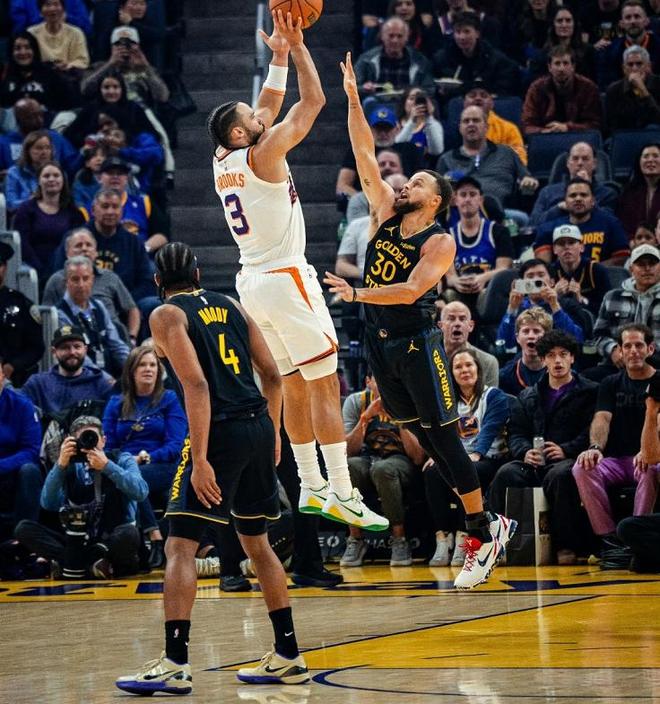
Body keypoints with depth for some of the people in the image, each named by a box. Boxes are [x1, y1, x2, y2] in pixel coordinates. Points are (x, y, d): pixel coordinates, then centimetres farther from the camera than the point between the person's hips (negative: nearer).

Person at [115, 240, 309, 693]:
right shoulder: (229, 305, 17)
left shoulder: (167, 315, -2)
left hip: (220, 431, -7)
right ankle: (288, 657, 22)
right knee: (256, 542, 19)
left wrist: (200, 459, -18)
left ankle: (176, 664, -15)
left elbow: (197, 385, -15)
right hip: (259, 426, 7)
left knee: (181, 547, -5)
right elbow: (272, 375, 13)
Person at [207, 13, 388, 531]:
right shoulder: (263, 153, -13)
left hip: (252, 283, 9)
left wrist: (279, 57, 18)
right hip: (285, 280, -9)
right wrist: (297, 45, -4)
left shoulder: (224, 161, 8)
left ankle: (312, 488, 18)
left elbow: (269, 106, 21)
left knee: (296, 387, 15)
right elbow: (314, 101, -10)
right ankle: (343, 495, -10)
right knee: (326, 387, -6)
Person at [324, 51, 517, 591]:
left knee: (444, 438, -6)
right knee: (423, 437, 10)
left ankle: (484, 533, 0)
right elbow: (365, 156, 2)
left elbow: (410, 290, -23)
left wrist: (357, 294, -27)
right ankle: (487, 526, 18)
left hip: (417, 342, -7)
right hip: (381, 342, 7)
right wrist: (353, 100, -4)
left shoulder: (439, 243, -11)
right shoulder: (387, 213, 7)